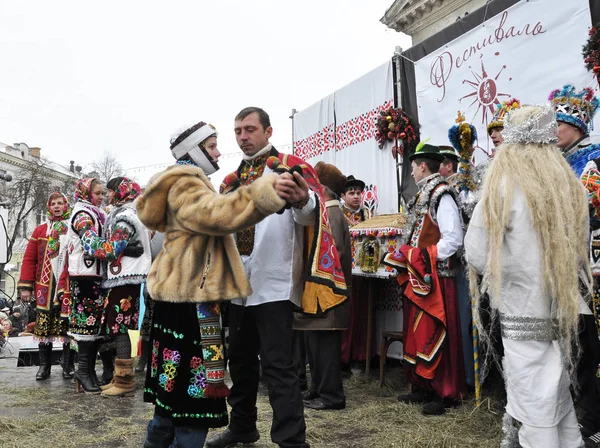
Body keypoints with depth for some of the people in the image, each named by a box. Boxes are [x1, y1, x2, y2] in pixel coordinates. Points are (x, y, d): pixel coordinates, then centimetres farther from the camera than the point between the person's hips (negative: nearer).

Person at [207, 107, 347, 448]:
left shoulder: (291, 167, -5)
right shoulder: (232, 180, 16)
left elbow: (311, 215, -23)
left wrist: (302, 201, -44)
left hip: (274, 282, -7)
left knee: (278, 365, -5)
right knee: (240, 358, 18)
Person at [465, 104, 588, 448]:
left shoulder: (502, 188, -13)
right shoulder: (572, 187, 2)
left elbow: (478, 257, -11)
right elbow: (583, 251, 10)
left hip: (524, 314, -5)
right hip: (564, 311, 5)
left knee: (534, 407, 6)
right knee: (560, 396, 20)